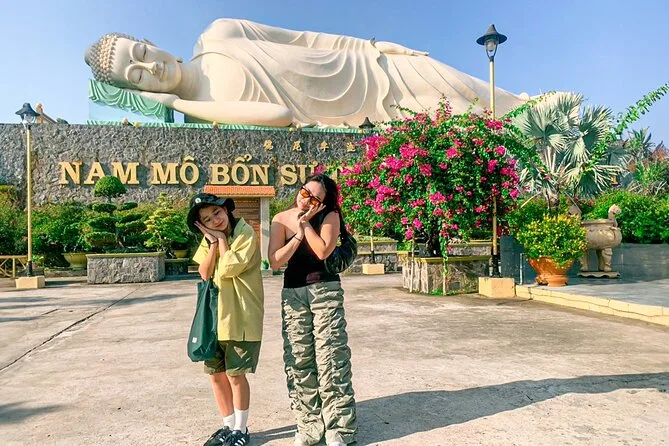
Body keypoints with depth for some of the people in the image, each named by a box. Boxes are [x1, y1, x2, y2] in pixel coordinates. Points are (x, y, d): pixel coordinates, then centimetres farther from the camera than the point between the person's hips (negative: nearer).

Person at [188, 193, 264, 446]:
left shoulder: (245, 233, -12)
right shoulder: (209, 239, 10)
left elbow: (229, 269, -22)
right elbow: (204, 274, -2)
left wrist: (222, 238, -13)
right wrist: (214, 243, -10)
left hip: (240, 317, -7)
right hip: (215, 316, 7)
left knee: (235, 375, 1)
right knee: (216, 374, 12)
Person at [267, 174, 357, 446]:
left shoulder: (330, 216, -4)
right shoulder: (281, 220, 1)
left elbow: (323, 251, -18)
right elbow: (275, 262, -7)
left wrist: (306, 223, -13)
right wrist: (298, 235, -12)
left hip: (325, 291, -3)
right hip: (293, 294, 3)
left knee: (331, 358, -3)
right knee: (298, 361, 5)